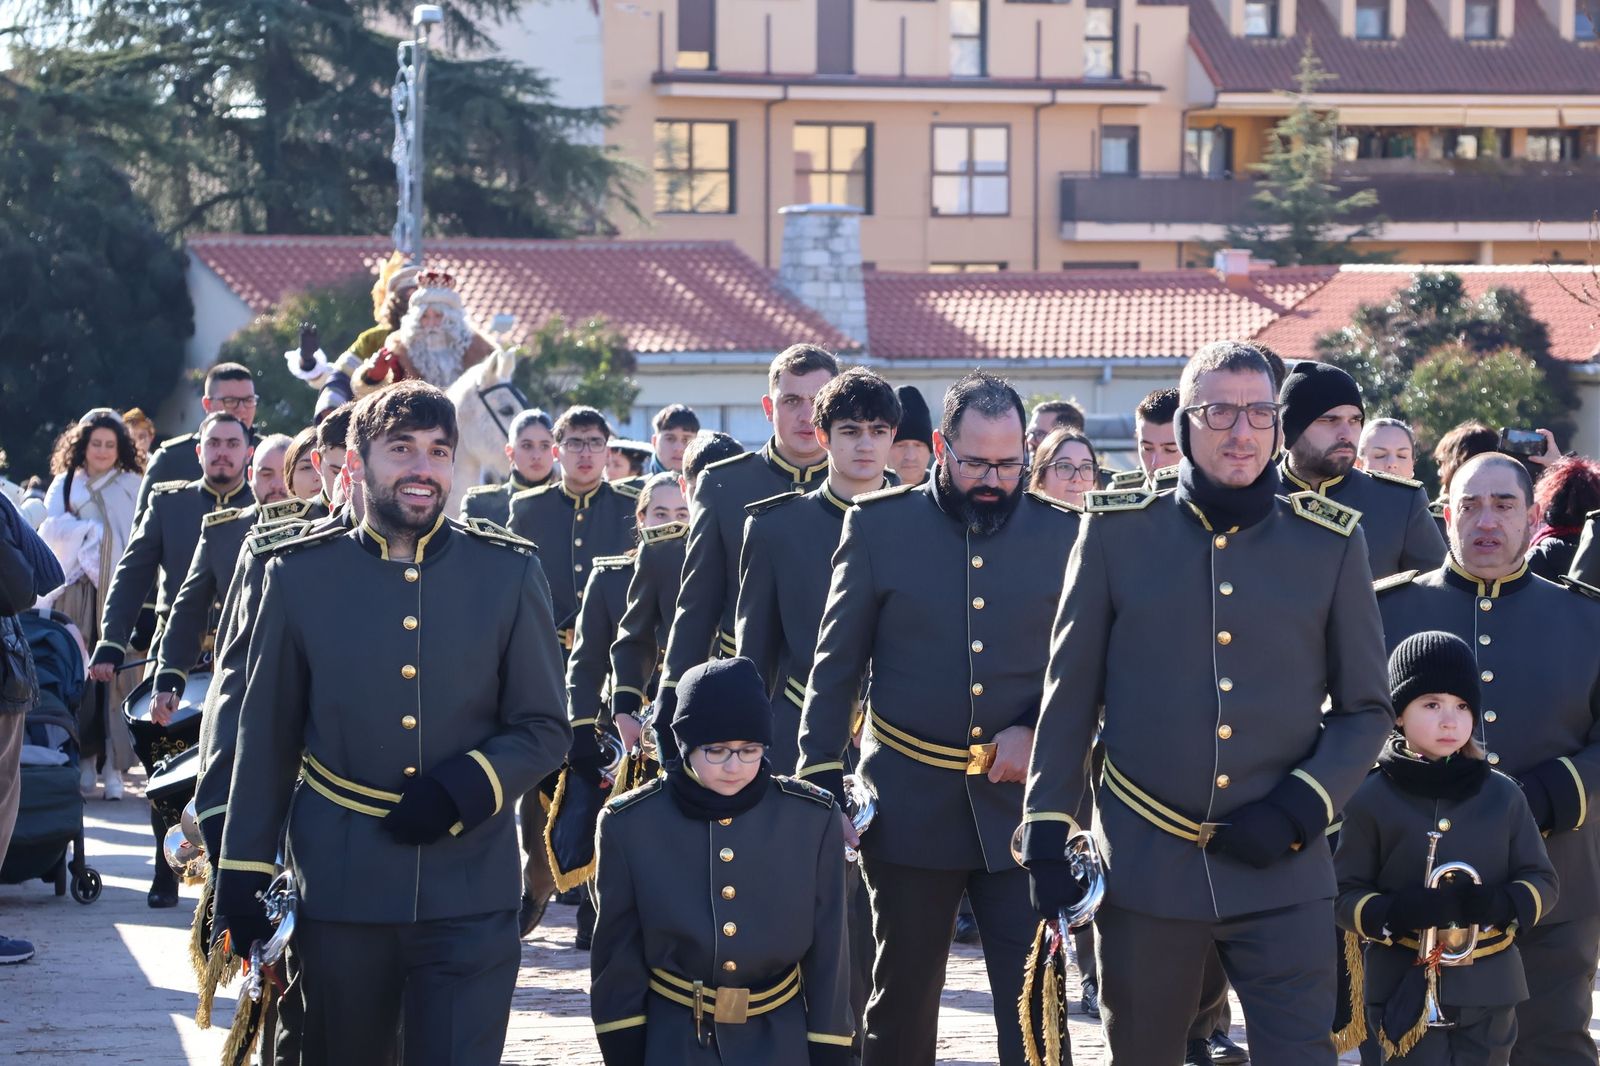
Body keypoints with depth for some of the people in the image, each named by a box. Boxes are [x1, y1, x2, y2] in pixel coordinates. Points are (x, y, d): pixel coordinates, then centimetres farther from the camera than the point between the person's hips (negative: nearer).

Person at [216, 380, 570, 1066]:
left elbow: (545, 730, 5)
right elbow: (267, 740, 7)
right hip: (340, 893, 1)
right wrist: (242, 876, 3)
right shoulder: (301, 577, 3)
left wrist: (462, 789, -12)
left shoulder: (509, 574, 3)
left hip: (469, 889, -1)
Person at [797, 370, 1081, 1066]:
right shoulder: (879, 526, 1)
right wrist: (820, 783, -2)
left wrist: (1040, 729, -9)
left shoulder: (1061, 534, 3)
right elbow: (836, 666, 3)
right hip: (909, 801, 0)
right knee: (903, 996, 10)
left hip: (1019, 803, 0)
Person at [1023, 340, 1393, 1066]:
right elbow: (1070, 695, 5)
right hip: (1145, 868, 1)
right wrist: (1047, 836, 1)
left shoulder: (1331, 543, 2)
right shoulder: (1118, 531, 0)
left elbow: (1367, 709, 7)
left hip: (1283, 873, 0)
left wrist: (1299, 810, -8)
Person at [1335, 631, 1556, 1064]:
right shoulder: (1371, 799, -2)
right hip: (1403, 988, -3)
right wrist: (1395, 913, -21)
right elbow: (1344, 895, 0)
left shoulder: (1503, 795, 6)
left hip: (1488, 987, 3)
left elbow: (1542, 881, 8)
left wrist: (1501, 904, -15)